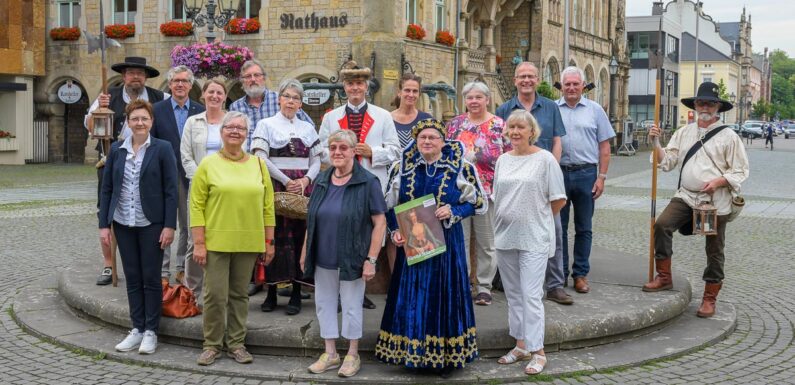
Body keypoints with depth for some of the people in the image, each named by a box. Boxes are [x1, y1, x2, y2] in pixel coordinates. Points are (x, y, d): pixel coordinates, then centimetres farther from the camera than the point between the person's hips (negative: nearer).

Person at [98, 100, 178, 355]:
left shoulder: (162, 149, -4)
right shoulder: (116, 150, 6)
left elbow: (171, 190, -6)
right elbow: (106, 188, 8)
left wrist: (169, 226, -11)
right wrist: (104, 224, 2)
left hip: (151, 224, -3)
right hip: (123, 224, 4)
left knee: (151, 278, 3)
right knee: (132, 278, 10)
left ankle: (151, 331, 12)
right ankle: (137, 329, 19)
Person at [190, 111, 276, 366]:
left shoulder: (258, 164, 8)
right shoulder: (208, 165, 0)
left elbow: (267, 206, 9)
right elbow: (197, 206, -3)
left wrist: (270, 241, 6)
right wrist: (198, 243, -8)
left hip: (248, 242, 2)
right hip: (216, 242, -2)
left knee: (239, 294, 10)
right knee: (215, 294, 1)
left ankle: (236, 343, 21)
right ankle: (212, 344, 15)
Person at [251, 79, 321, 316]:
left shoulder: (307, 128, 17)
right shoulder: (266, 125, 5)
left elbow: (316, 160, 14)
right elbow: (261, 158, -6)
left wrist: (306, 179, -6)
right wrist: (286, 181, -10)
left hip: (303, 188, 3)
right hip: (276, 187, -3)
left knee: (299, 236, -1)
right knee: (276, 236, -5)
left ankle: (296, 293, 3)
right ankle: (271, 291, 2)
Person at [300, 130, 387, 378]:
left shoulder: (368, 182, -10)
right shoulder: (322, 180, 7)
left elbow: (380, 222, -11)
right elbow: (311, 220, 14)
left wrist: (371, 259, -15)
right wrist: (305, 251, 12)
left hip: (352, 259, -5)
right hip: (323, 258, 5)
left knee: (351, 306, 5)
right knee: (324, 304, 11)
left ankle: (352, 355, 21)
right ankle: (330, 354, 25)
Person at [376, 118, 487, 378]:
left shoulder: (460, 167, -3)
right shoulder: (402, 167, 3)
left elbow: (479, 203, 0)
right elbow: (390, 205, 10)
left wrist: (453, 212, -15)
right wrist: (395, 231, -6)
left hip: (445, 242, -2)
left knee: (444, 296, 4)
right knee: (411, 298, 6)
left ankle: (447, 355, 14)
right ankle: (411, 351, 17)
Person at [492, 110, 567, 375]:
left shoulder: (545, 159, -6)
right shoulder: (503, 160, 9)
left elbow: (558, 199, -3)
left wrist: (537, 217, 5)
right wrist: (503, 223, 10)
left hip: (534, 238, -6)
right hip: (505, 236, 6)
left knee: (531, 295, -8)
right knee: (513, 294, 12)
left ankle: (537, 351, 0)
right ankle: (521, 345, 23)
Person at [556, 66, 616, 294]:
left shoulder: (594, 110, 6)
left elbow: (604, 148, 5)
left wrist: (601, 177, -3)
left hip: (586, 174, 0)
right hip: (558, 173, 0)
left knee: (583, 228, 7)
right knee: (559, 226, 6)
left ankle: (581, 274, 16)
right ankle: (559, 273, 16)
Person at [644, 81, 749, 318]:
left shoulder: (728, 136, -2)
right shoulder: (684, 132, 10)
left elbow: (740, 171, -2)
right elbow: (667, 162, 7)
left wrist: (717, 182, -17)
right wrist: (656, 143, -9)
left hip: (716, 201, -3)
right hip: (686, 196, 3)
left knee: (714, 251, 5)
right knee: (662, 225, -20)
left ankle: (709, 299, 18)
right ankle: (664, 277, -7)